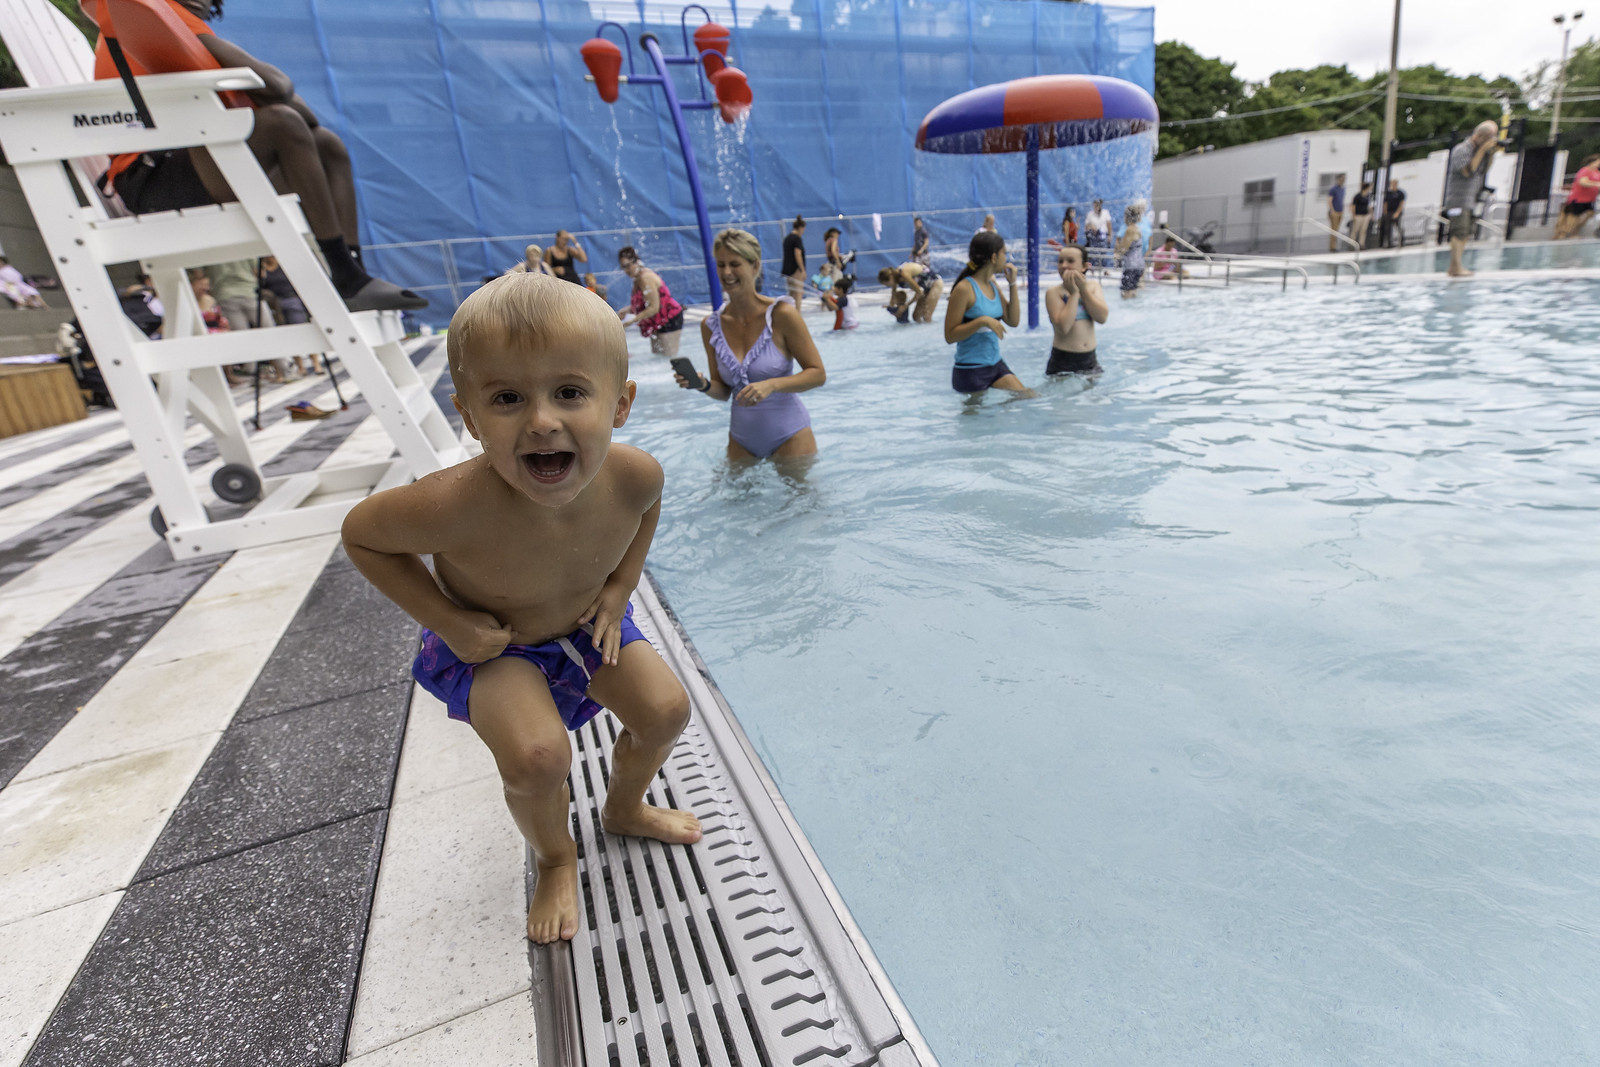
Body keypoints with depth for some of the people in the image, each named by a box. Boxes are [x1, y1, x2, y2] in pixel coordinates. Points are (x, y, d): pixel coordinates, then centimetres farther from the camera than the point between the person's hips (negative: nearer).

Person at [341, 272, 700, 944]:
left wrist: (619, 590, -10)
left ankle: (624, 808, 32)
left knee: (665, 710, -3)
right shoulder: (460, 505, -39)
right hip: (491, 644, -3)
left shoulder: (633, 474, -29)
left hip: (587, 622, 4)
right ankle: (555, 859, 15)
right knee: (537, 755, -23)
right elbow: (360, 533, -17)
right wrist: (449, 621, -21)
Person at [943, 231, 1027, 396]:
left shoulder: (993, 284, 9)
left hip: (996, 364, 8)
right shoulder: (964, 289, -15)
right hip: (970, 371, -7)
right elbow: (950, 336, -17)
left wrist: (1013, 284, 5)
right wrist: (982, 321, -26)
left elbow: (1013, 321, 11)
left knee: (1028, 398, 3)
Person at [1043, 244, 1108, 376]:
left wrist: (1083, 289, -12)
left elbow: (1102, 317, -10)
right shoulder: (1054, 293, -9)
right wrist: (1073, 294, -17)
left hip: (1090, 360, 4)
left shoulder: (1093, 286, 6)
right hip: (1062, 362, -4)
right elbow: (1063, 327, -22)